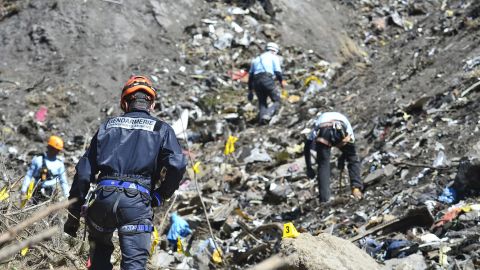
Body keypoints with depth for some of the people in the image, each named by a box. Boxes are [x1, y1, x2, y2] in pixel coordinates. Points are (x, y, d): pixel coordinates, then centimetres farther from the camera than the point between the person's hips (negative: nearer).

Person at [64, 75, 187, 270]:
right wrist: (159, 196, 9)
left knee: (100, 249, 27)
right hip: (137, 202, -2)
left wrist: (74, 213, 18)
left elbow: (84, 170, 14)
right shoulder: (161, 129, 12)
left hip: (104, 196, 2)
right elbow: (177, 164, -6)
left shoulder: (108, 125, 19)